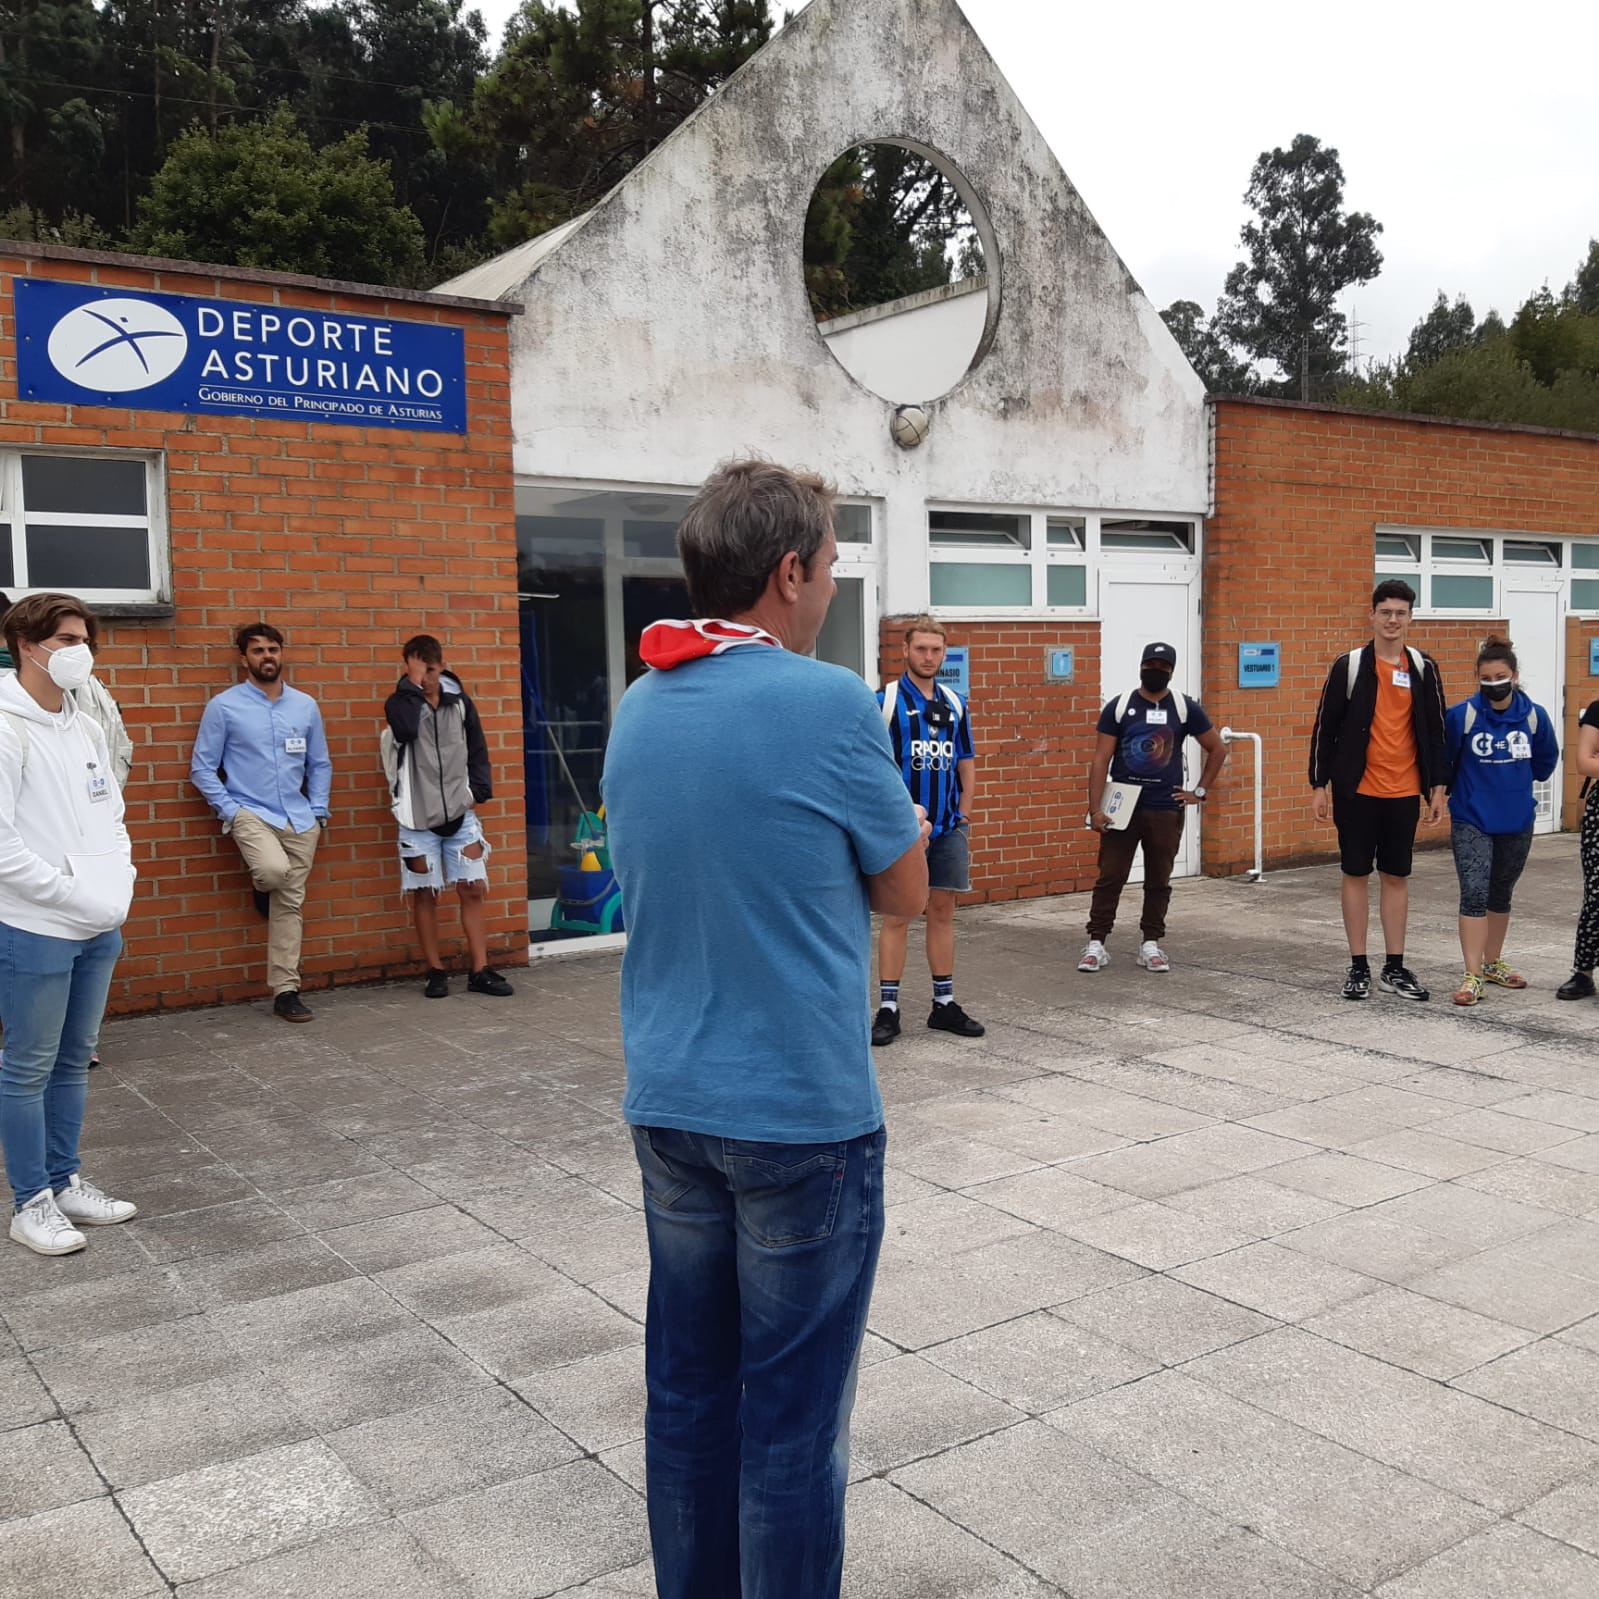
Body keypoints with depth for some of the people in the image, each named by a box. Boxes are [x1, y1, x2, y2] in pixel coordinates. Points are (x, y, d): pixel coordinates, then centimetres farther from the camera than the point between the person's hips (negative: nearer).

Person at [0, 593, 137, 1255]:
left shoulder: (85, 727, 10)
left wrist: (117, 883, 2)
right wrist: (73, 892, -17)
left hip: (99, 927, 8)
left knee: (73, 1059, 16)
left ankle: (66, 1182, 29)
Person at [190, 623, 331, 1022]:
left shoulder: (306, 706, 6)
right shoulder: (224, 706, -5)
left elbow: (320, 764, 14)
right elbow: (202, 768, -2)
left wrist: (318, 812, 4)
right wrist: (229, 810, -11)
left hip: (299, 820, 4)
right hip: (251, 813, -4)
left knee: (289, 906, 5)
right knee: (274, 869, -32)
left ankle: (286, 992, 12)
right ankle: (261, 886, 6)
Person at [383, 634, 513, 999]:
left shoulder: (460, 701, 6)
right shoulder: (400, 703, -2)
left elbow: (477, 750, 12)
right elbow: (405, 729, -25)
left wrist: (478, 790, 0)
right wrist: (412, 685, -18)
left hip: (460, 814, 2)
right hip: (418, 817, -2)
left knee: (473, 890, 1)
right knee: (425, 895, 3)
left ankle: (480, 971, 7)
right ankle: (435, 971, 14)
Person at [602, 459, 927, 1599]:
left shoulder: (639, 708, 5)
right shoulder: (830, 704, -15)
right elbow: (906, 893, -4)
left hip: (669, 1104, 6)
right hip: (802, 1112, -6)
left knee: (688, 1388, 17)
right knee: (793, 1412, 6)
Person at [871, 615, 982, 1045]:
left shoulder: (955, 703, 12)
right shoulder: (885, 700, -4)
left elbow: (966, 764, 16)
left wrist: (962, 816, 8)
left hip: (948, 827, 5)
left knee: (943, 912, 10)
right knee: (897, 915, -1)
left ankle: (944, 1004, 19)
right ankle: (888, 1009, 5)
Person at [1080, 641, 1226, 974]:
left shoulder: (1185, 709, 3)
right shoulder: (1119, 707, 0)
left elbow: (1218, 749, 13)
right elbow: (1101, 760, -3)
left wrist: (1200, 791, 6)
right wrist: (1095, 809, -11)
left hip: (1166, 809, 2)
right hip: (1122, 805, -1)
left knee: (1158, 881, 8)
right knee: (1110, 877, -1)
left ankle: (1151, 944, 18)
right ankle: (1096, 944, 4)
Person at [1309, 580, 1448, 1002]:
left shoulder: (1423, 668, 5)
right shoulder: (1349, 666, -3)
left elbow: (1435, 730, 9)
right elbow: (1325, 728, -1)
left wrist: (1437, 786, 6)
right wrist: (1319, 785, -3)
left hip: (1405, 793, 2)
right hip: (1357, 791, -2)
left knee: (1396, 877, 8)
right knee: (1356, 875, 3)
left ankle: (1395, 967, 17)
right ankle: (1359, 968, 11)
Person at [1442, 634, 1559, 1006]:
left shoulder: (1534, 716, -5)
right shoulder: (1461, 715, -13)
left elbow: (1546, 760, 13)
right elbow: (1442, 760, 2)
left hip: (1517, 822, 3)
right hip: (1471, 822, -3)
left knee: (1501, 894, 17)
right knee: (1474, 892, -13)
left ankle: (1493, 963, 32)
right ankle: (1473, 976, -12)